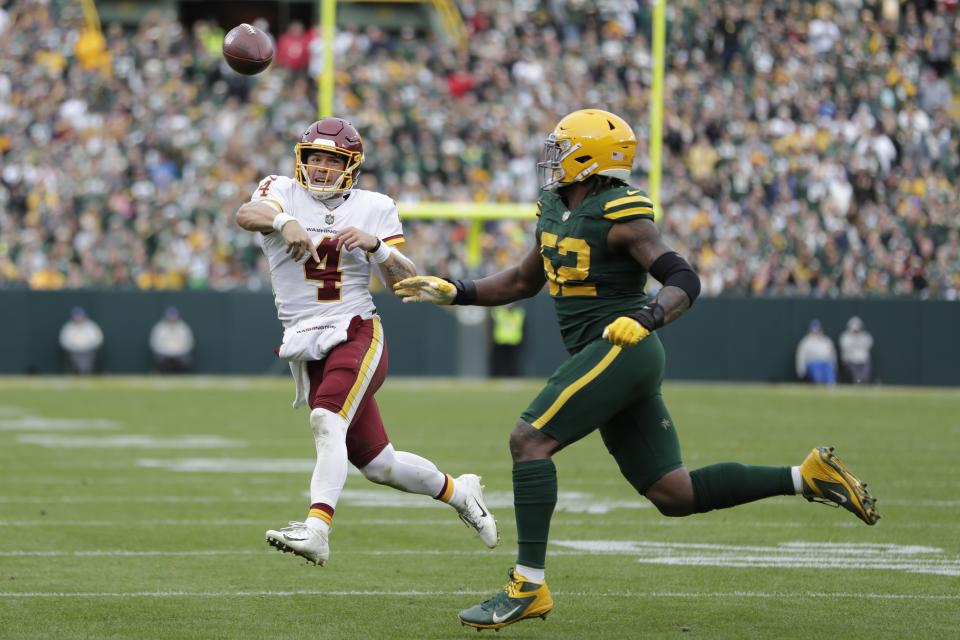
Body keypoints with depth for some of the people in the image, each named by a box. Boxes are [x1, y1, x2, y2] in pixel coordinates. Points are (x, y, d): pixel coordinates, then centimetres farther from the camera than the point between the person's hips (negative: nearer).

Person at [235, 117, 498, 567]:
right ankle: (457, 492, 32)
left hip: (357, 334, -2)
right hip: (308, 349, 3)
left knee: (327, 421, -30)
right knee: (378, 465, 7)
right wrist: (284, 221, -39)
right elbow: (247, 213, -19)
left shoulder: (373, 208, 5)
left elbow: (406, 282, 2)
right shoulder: (283, 192, 5)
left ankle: (316, 530, -42)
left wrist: (375, 244, -16)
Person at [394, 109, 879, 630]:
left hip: (622, 350, -9)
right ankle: (806, 477, 12)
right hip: (608, 359, 9)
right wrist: (453, 292, 19)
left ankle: (529, 586, -18)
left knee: (529, 439, -17)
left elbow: (684, 282, -17)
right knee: (673, 494, 7)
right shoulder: (555, 212, 14)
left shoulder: (620, 217, -12)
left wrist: (646, 319, -35)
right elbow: (524, 282, 27)